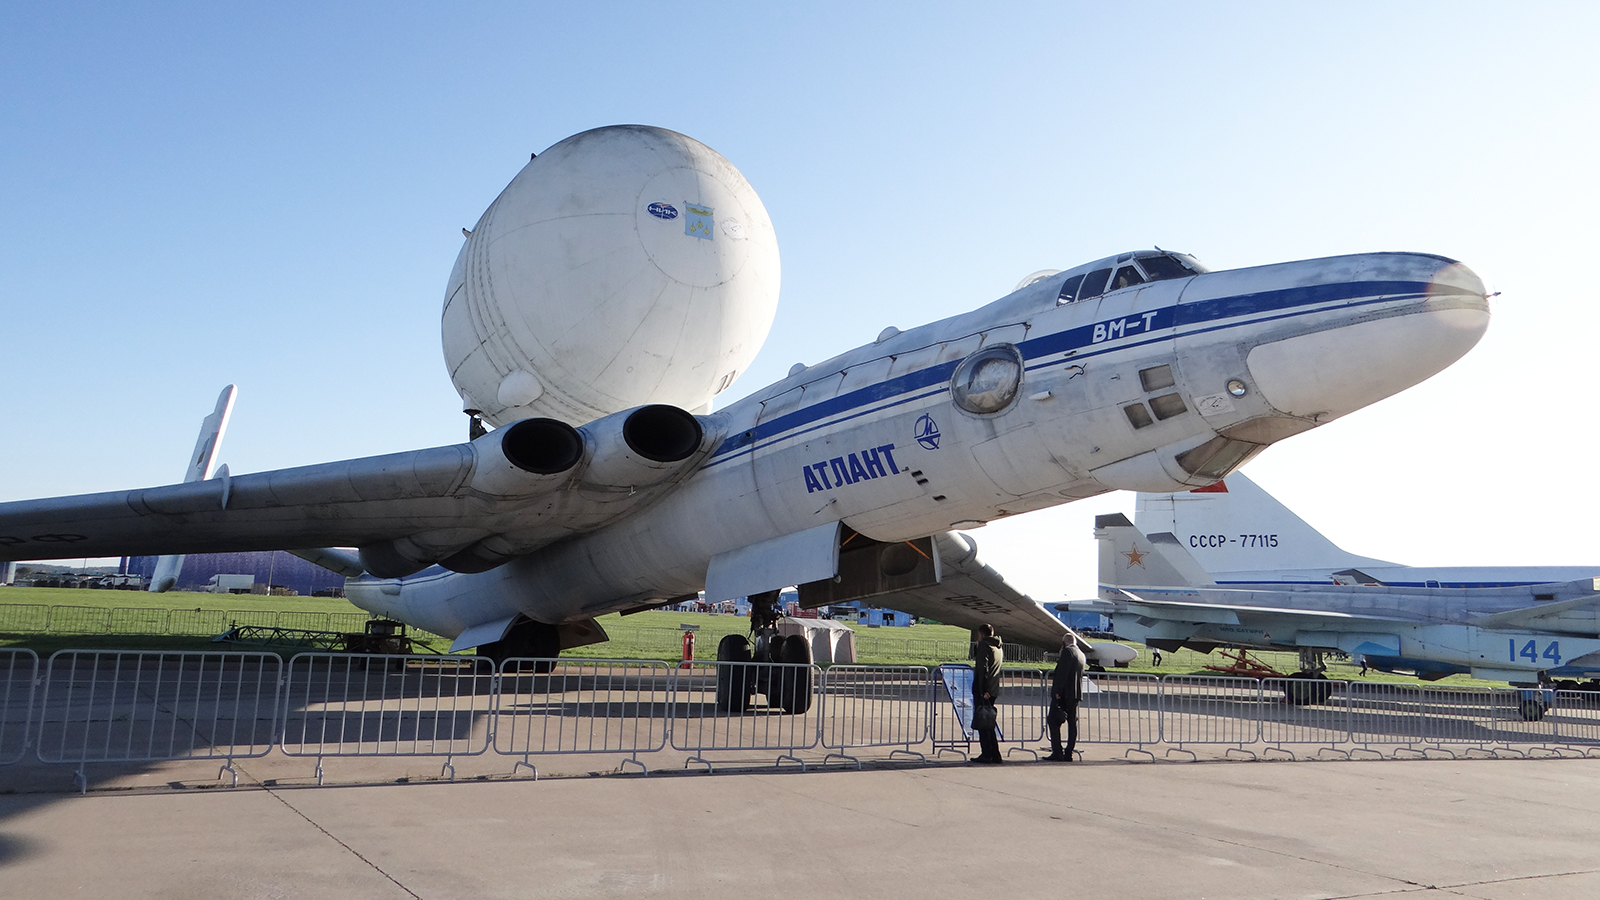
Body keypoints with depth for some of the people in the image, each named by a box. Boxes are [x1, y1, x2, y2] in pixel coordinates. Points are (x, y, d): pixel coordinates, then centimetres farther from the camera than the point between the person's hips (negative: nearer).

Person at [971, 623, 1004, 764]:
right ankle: (995, 754, 14)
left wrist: (982, 690, -20)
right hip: (993, 691, 8)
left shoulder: (984, 645, -8)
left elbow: (982, 668, -18)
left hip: (982, 690, -8)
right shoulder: (998, 648, 16)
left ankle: (986, 755, -5)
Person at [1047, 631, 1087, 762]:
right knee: (1072, 723, 8)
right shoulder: (1082, 655, 15)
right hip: (1076, 693, 8)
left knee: (1053, 722, -3)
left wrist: (1057, 691, -17)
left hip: (1063, 693, -8)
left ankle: (1057, 753, -8)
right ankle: (1068, 754, 8)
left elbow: (1062, 672, -18)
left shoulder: (1067, 651, -11)